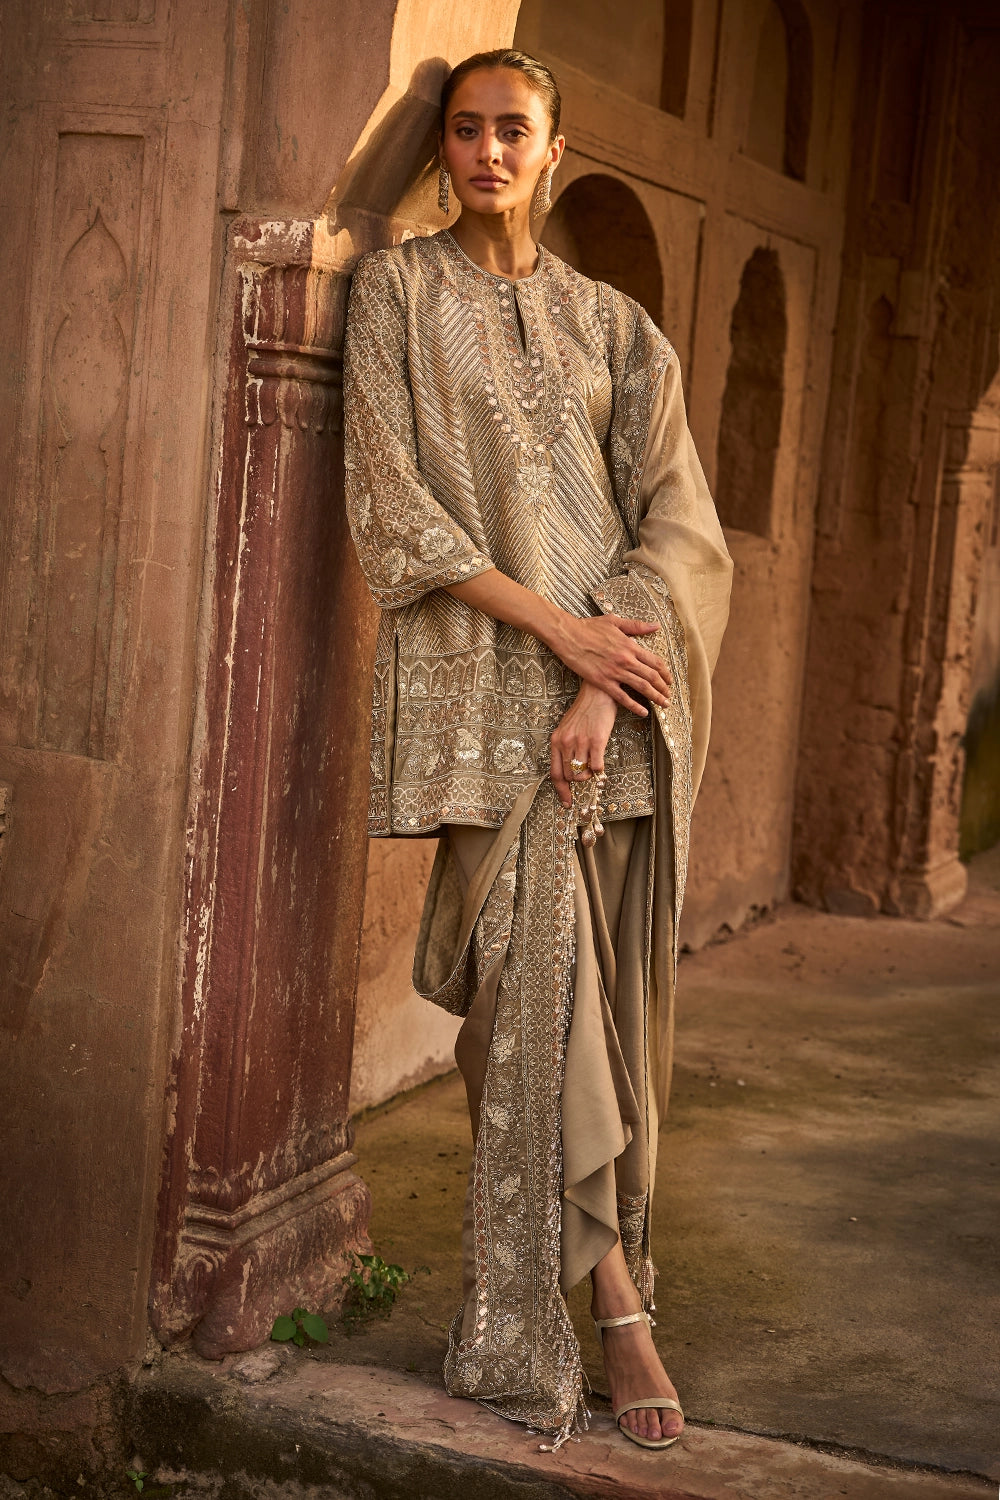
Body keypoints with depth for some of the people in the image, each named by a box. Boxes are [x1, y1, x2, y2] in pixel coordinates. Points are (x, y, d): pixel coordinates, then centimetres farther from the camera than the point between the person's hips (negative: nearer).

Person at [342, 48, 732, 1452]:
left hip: (618, 683, 3)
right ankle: (616, 1302, -4)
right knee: (543, 979, -11)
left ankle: (523, 1320, 16)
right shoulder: (398, 291, 7)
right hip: (481, 685, -3)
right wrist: (559, 626, -12)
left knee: (593, 991, 3)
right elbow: (395, 506, -3)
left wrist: (607, 685, -11)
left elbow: (678, 523, 5)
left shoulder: (611, 324, 14)